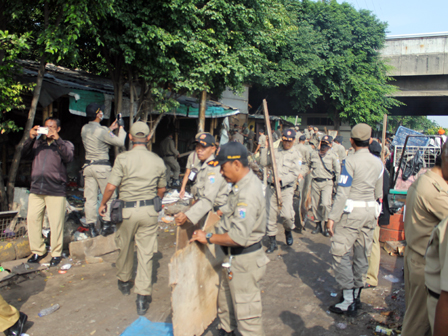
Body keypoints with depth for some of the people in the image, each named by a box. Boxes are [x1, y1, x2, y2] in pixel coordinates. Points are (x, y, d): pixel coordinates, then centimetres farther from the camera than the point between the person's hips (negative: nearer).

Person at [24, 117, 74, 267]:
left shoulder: (65, 144, 11)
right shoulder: (38, 142, 17)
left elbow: (68, 157, -10)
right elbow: (23, 153, 4)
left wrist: (57, 139, -17)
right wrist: (30, 138, -10)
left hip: (56, 191, -3)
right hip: (36, 189, 3)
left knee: (56, 223, -3)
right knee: (32, 219, 4)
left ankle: (56, 253, 11)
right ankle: (38, 251, 18)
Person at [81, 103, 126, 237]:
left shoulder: (84, 129, 6)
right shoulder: (101, 130, -15)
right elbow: (121, 142, -11)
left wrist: (111, 128, 24)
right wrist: (121, 128, 3)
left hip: (88, 166, 6)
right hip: (102, 167, -6)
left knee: (90, 198, 7)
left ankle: (91, 227, 10)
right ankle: (106, 224, 8)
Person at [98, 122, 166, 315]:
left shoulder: (123, 158, -9)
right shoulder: (158, 161, 1)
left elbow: (111, 186, -12)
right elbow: (161, 189, 10)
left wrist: (103, 204, 6)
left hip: (127, 210, -1)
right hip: (150, 211, 2)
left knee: (125, 248, 20)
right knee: (146, 253, 6)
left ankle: (124, 282, 41)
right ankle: (143, 297, 7)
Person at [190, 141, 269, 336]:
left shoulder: (248, 194, -30)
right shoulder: (244, 183, 2)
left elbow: (238, 236, -33)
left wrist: (208, 238, -22)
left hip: (244, 260, -10)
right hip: (234, 256, 10)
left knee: (246, 312, 4)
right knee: (225, 298, 28)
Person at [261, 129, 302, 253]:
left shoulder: (296, 155, 3)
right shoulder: (275, 151, 11)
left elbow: (294, 173, -7)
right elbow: (264, 163, 2)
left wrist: (281, 179, -20)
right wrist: (265, 148, -5)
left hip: (286, 188, -3)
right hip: (271, 187, 3)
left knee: (287, 215, -16)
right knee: (271, 215, 6)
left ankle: (288, 231, 19)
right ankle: (272, 242, 21)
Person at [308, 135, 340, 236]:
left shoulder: (333, 156, -1)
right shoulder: (313, 154, 8)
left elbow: (338, 171, 4)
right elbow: (310, 166, 21)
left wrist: (335, 183, 3)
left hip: (327, 183, -4)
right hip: (315, 182, 4)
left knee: (325, 204, -17)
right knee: (315, 205, 7)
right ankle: (318, 225, 21)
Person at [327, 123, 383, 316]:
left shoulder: (351, 161, -13)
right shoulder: (378, 163, 7)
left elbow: (342, 193, -16)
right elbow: (379, 193, 15)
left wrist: (332, 217, -12)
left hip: (351, 211, -7)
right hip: (370, 211, 7)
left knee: (341, 253, -1)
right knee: (362, 254, 14)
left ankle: (348, 301, 0)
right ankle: (356, 295, 26)